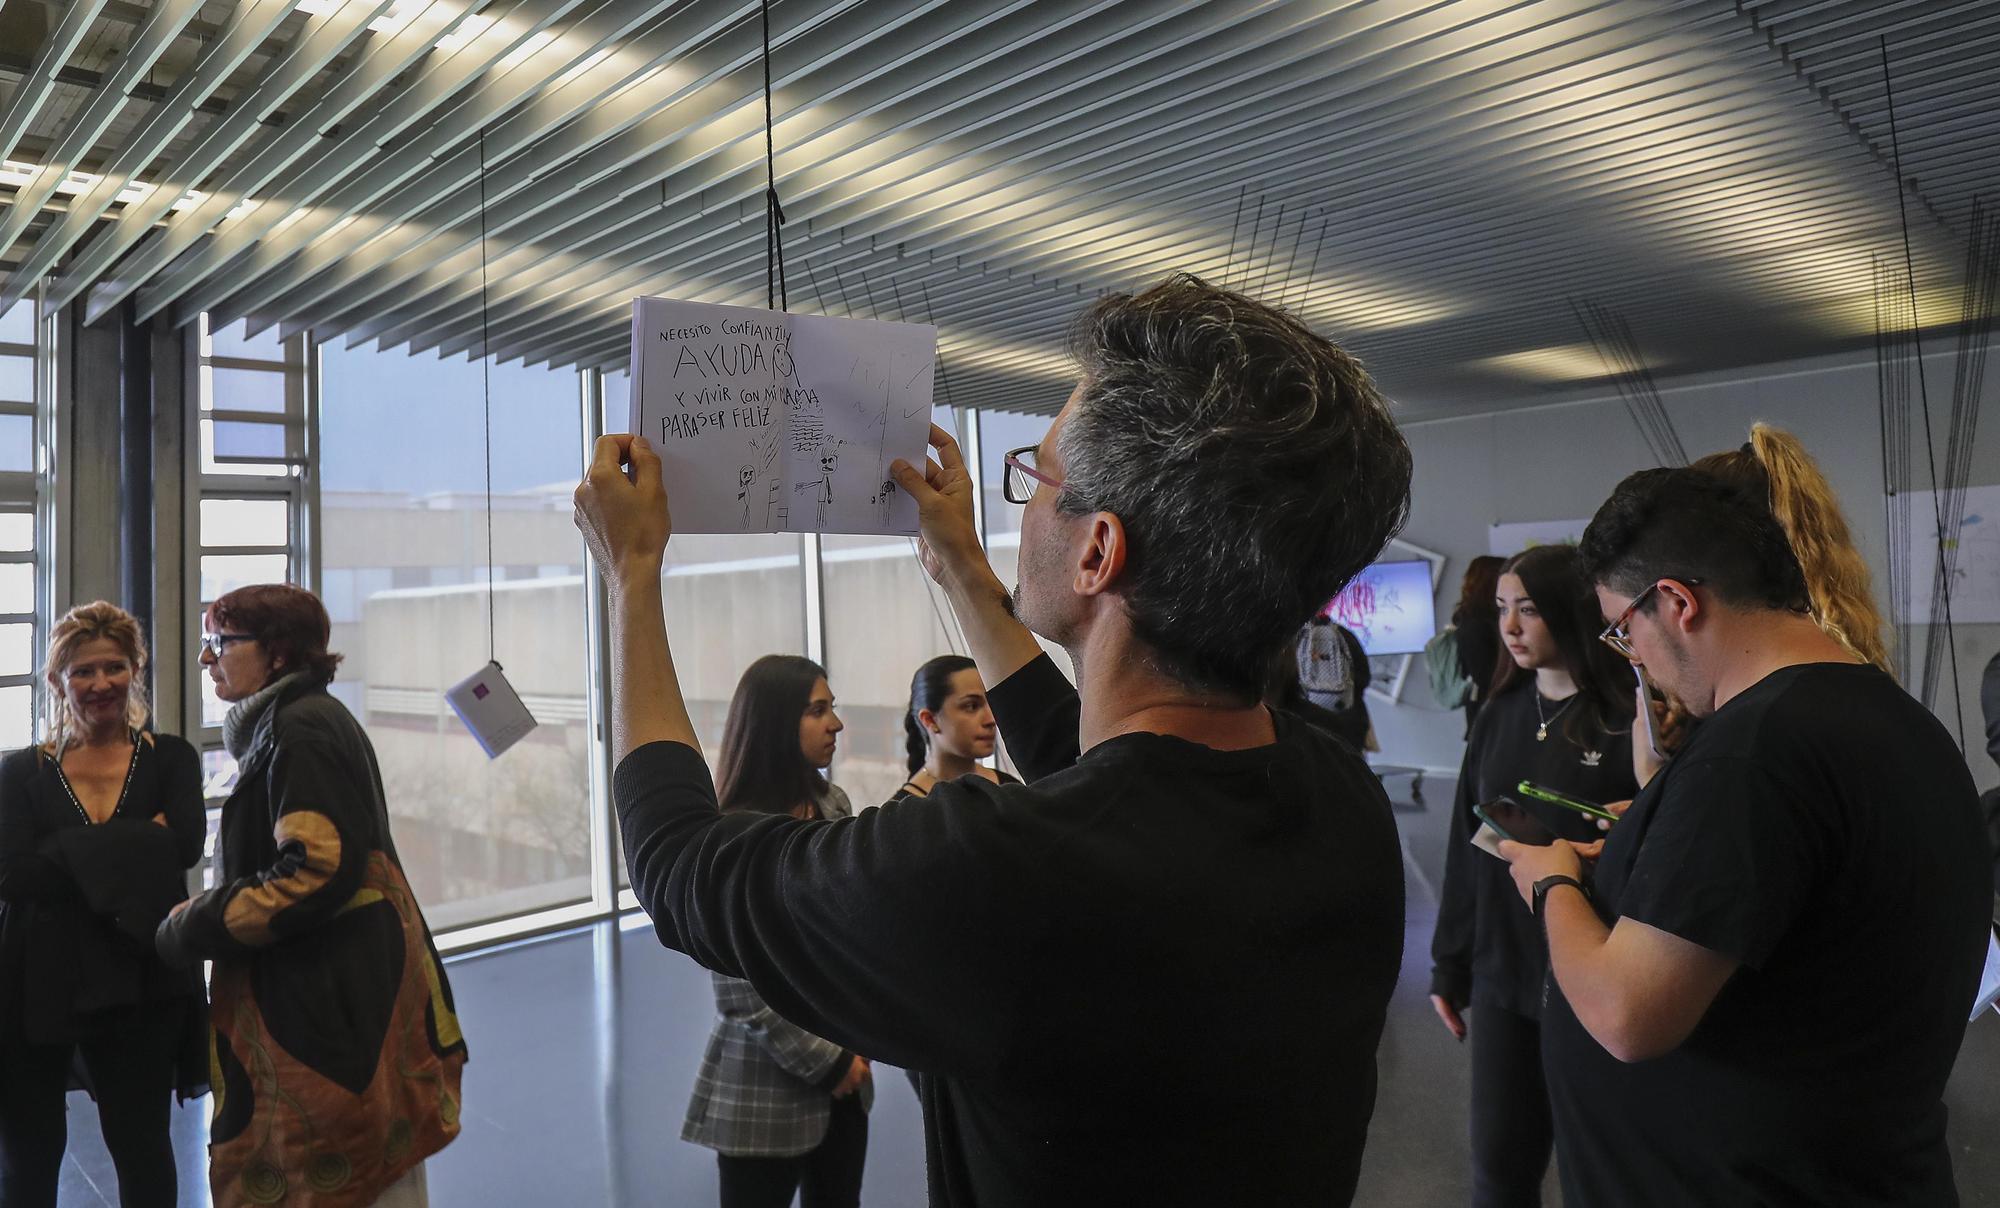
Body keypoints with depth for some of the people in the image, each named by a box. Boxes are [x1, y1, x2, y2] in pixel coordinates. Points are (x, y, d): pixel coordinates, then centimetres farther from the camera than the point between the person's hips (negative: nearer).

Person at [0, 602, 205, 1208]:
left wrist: (69, 853, -14)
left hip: (139, 983, -1)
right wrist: (137, 843, -16)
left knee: (142, 1147, 10)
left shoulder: (170, 758, 2)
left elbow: (185, 844, -15)